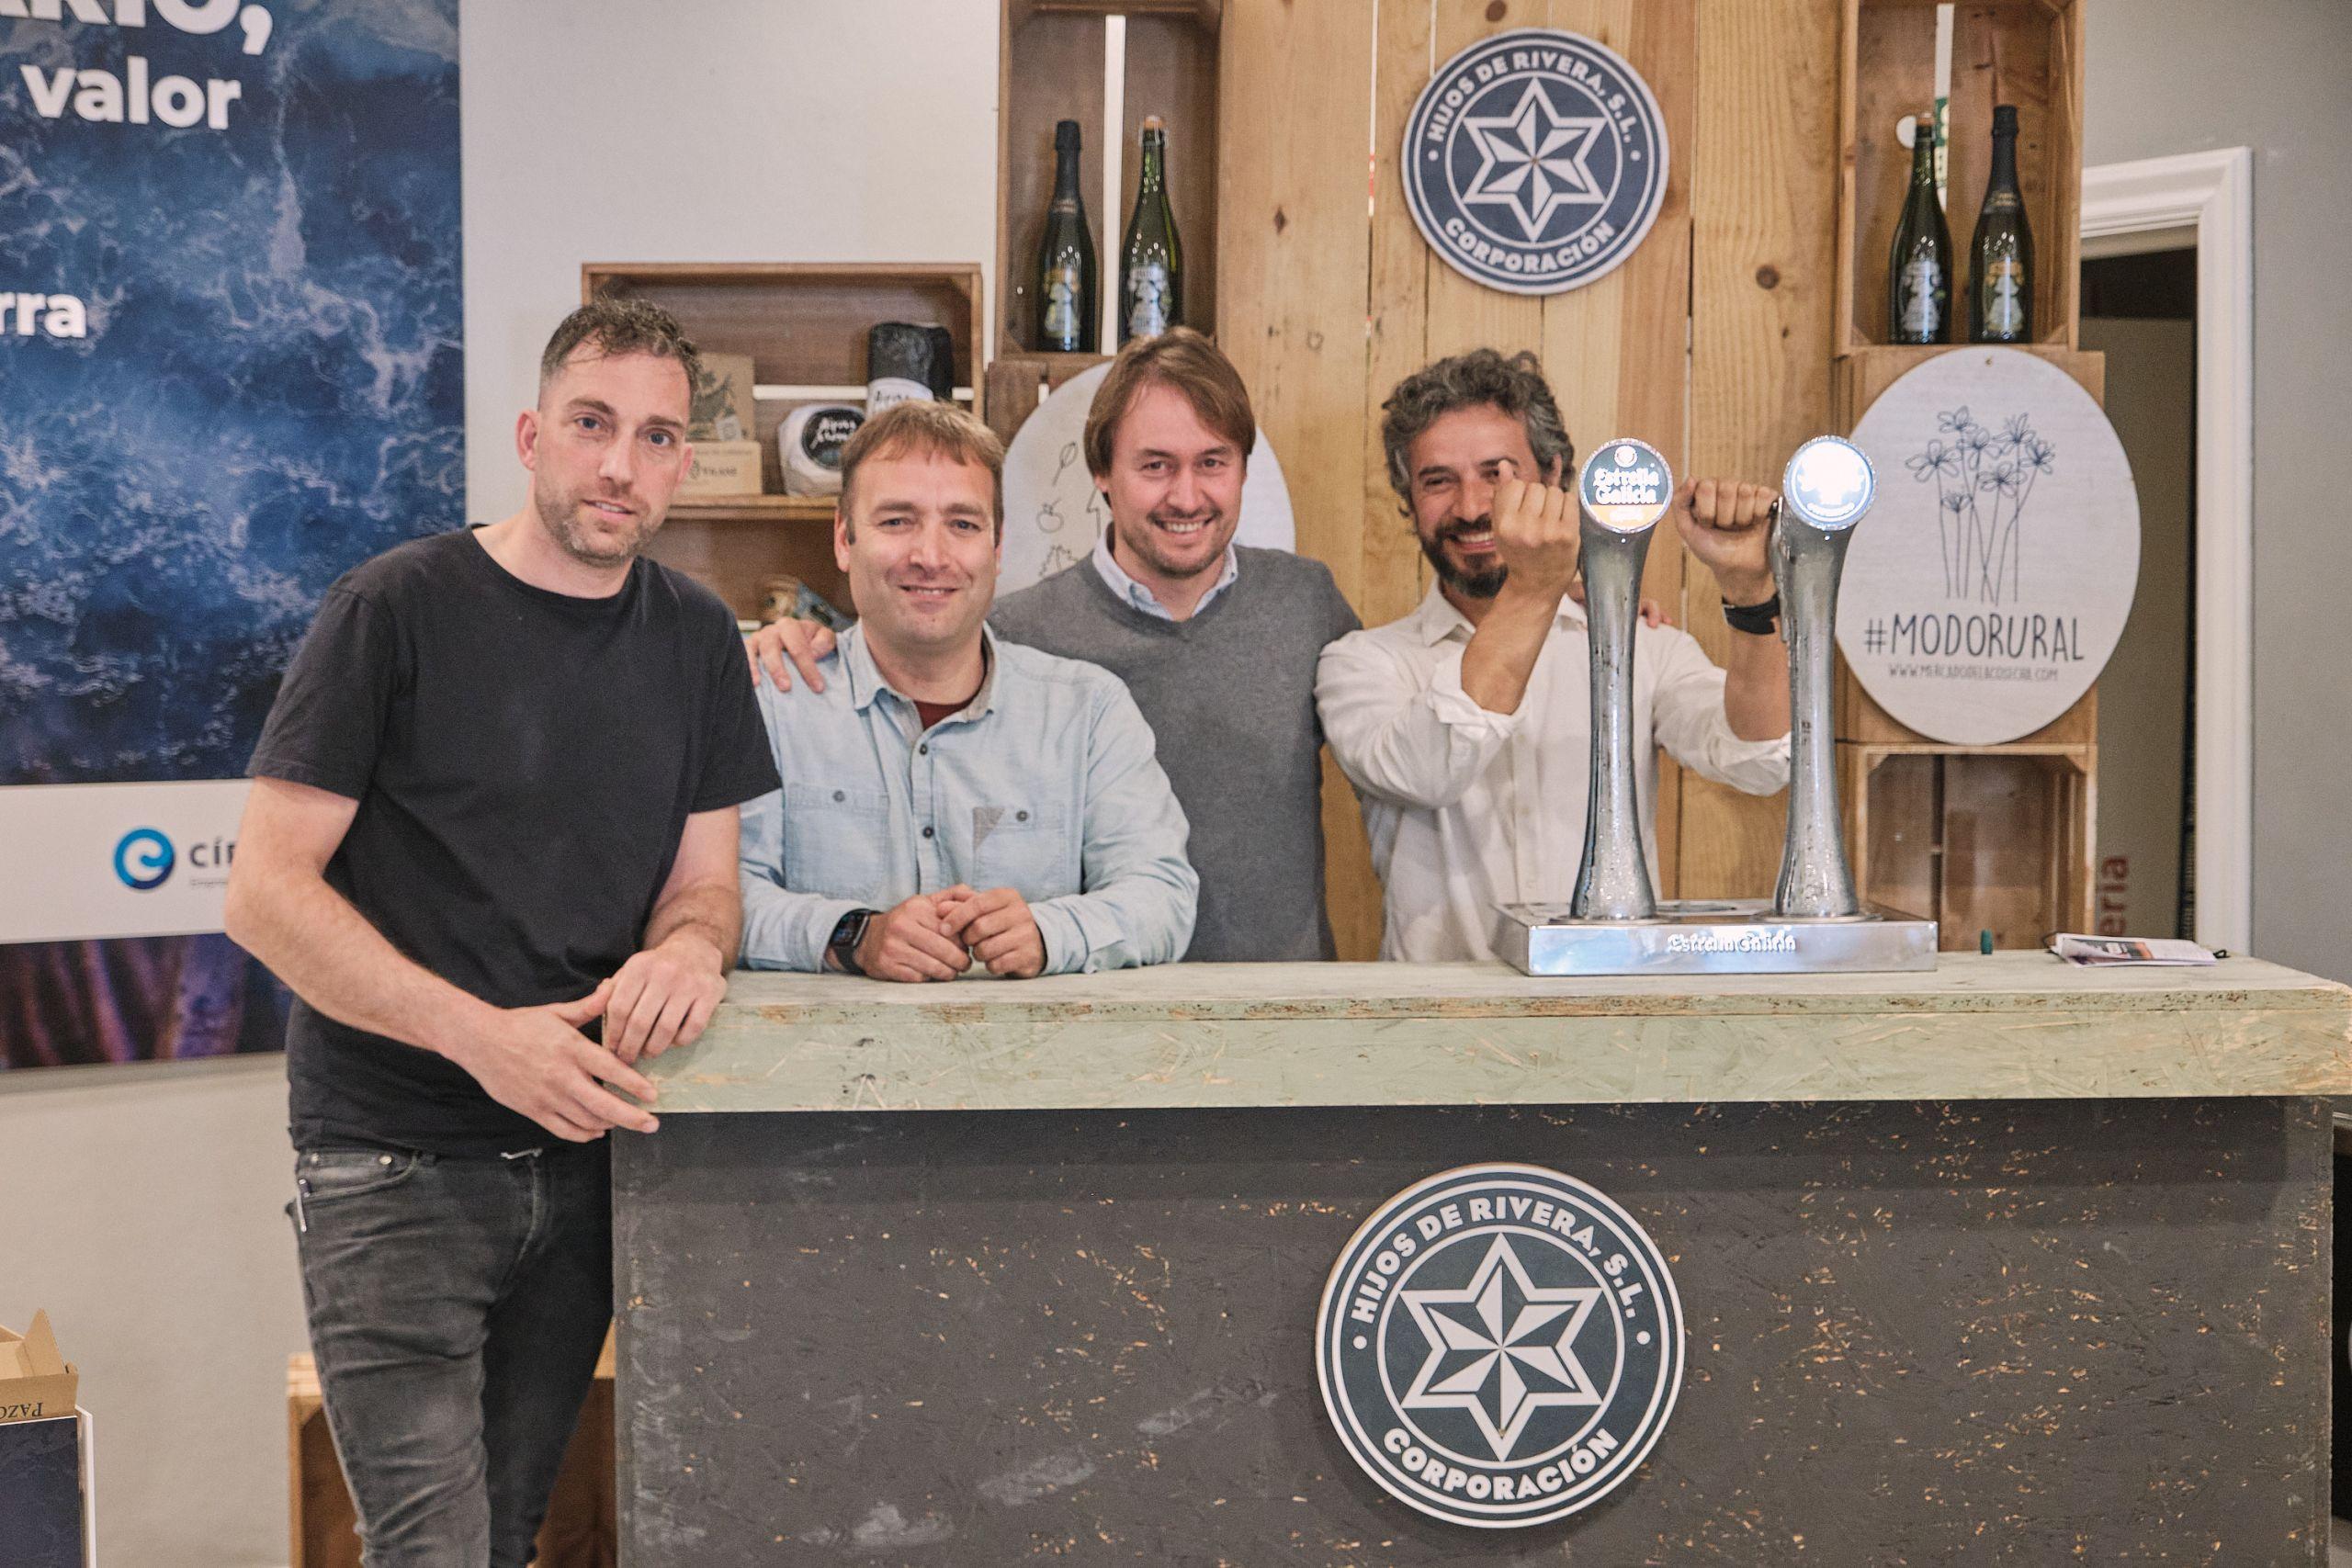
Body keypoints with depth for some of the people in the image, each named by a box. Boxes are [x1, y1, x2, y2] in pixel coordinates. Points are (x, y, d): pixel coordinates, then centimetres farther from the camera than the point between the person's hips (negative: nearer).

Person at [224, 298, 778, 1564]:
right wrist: (481, 1033, -22)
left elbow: (705, 880, 10)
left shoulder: (696, 639, 7)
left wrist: (689, 946, -15)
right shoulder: (398, 608, -8)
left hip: (584, 1150, 5)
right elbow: (264, 892, -11)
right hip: (396, 1164, -4)